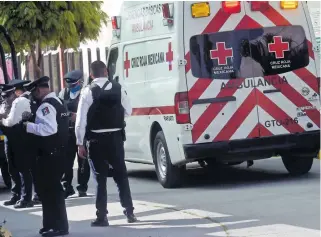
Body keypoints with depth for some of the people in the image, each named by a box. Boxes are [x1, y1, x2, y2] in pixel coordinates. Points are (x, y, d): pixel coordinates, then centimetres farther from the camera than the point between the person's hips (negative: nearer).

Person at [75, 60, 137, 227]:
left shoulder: (88, 91, -9)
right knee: (121, 174, 14)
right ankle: (129, 212, 14)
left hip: (96, 139, -2)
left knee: (100, 177, 4)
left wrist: (80, 143, -5)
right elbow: (128, 111, 9)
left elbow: (81, 119, -11)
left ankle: (102, 217, 3)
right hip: (115, 137, 2)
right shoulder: (118, 88, 0)